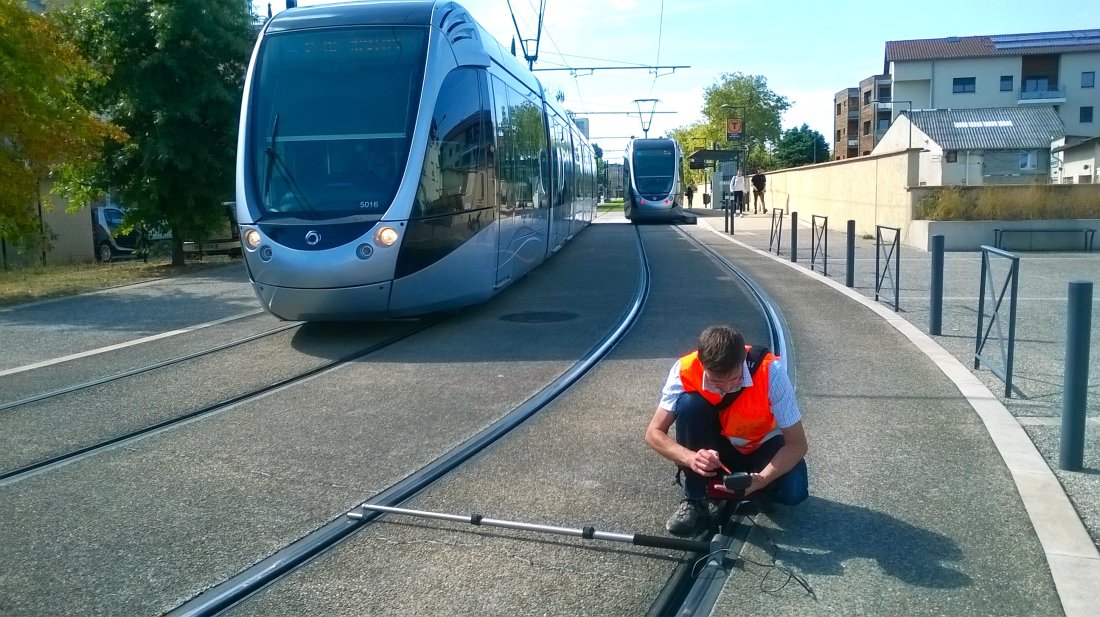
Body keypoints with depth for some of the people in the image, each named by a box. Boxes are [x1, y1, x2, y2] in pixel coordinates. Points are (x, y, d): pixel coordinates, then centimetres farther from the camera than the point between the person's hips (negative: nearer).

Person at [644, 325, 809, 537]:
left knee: (793, 492, -30)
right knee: (689, 403, -30)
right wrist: (690, 458, -42)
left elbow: (797, 443, -27)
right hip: (715, 450, 1)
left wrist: (760, 480, -43)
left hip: (761, 448, 0)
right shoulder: (685, 371, -28)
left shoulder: (771, 371, -31)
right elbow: (654, 433, -23)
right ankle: (694, 501, -16)